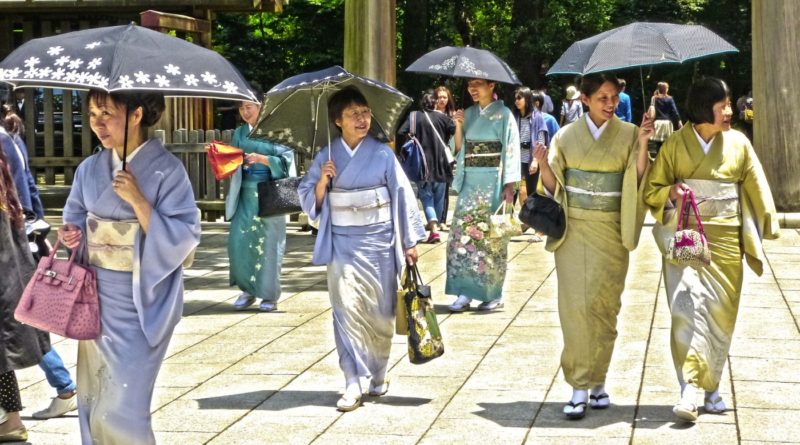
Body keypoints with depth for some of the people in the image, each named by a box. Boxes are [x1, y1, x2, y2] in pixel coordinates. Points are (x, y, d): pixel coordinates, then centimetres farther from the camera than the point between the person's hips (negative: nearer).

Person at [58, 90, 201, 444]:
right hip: (97, 299, 5)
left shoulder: (167, 171, -11)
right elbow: (75, 219, 17)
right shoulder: (89, 169, 6)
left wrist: (138, 201, -23)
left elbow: (184, 237, -16)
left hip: (141, 302, -5)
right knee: (92, 402, 10)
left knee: (120, 410, -7)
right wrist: (72, 236, -5)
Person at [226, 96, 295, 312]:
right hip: (245, 194, 4)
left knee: (268, 244, -3)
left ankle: (269, 295, 8)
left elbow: (285, 160, -8)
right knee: (239, 242, -4)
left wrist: (261, 158, -20)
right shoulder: (239, 133, 13)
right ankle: (248, 290, 13)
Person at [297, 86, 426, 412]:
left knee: (380, 310, 6)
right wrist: (322, 181, -14)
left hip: (378, 240, 0)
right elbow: (309, 199, 6)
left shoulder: (382, 154, -1)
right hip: (342, 241, 0)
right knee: (346, 308, -7)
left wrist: (410, 241, -1)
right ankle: (353, 384, -5)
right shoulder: (326, 156, 2)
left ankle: (378, 375, 26)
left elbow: (402, 196, 1)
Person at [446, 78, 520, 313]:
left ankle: (494, 294, 7)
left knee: (491, 237, -2)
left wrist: (509, 186, -13)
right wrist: (459, 126, -3)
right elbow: (459, 148, 14)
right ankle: (465, 292, -1)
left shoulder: (503, 115, -3)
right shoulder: (469, 114, 13)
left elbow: (511, 151, -6)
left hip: (493, 182, -5)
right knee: (462, 233, -4)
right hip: (470, 182, 5)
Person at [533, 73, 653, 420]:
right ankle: (580, 387, -3)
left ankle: (597, 381, 15)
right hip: (573, 229, 0)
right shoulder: (566, 136, 4)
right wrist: (544, 165, -15)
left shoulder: (628, 135, 3)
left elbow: (639, 182, -5)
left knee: (603, 306, 1)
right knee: (575, 304, -6)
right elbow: (553, 187, 5)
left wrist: (642, 144, -17)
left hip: (610, 232, 0)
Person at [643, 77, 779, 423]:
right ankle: (690, 389, -17)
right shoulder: (675, 144, -1)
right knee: (687, 306, -15)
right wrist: (671, 192, -16)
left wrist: (764, 227, 8)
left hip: (725, 239, 3)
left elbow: (755, 188, 11)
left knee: (721, 313, 6)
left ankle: (711, 385, 22)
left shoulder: (738, 144, 4)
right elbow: (652, 189, 5)